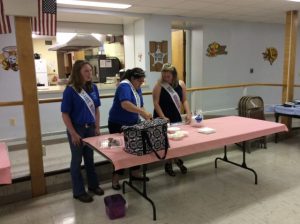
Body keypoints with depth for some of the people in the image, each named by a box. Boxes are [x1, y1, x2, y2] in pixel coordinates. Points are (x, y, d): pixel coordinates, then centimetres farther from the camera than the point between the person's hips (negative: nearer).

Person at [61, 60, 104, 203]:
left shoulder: (93, 88, 0)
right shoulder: (70, 90, -15)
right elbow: (65, 114, -13)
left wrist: (97, 127, 5)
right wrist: (73, 134, -15)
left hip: (90, 128, 5)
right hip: (76, 129, -5)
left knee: (90, 158, 18)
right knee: (77, 160, 9)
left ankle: (93, 185, 35)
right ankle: (78, 192, 23)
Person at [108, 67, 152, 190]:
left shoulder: (137, 88, 7)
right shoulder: (124, 86, -21)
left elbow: (140, 106, 10)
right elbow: (125, 104, -38)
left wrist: (147, 116, -6)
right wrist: (143, 112, -41)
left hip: (133, 124, 8)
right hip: (118, 125, -8)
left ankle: (135, 173, 30)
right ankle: (115, 178, 15)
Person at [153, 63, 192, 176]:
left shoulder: (181, 84, 0)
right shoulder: (159, 85, -12)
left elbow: (184, 100, 6)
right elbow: (156, 103, -13)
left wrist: (188, 113, -6)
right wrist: (163, 117, -19)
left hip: (176, 118, 4)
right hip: (162, 119, -4)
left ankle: (177, 160, 33)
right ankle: (168, 164, 20)